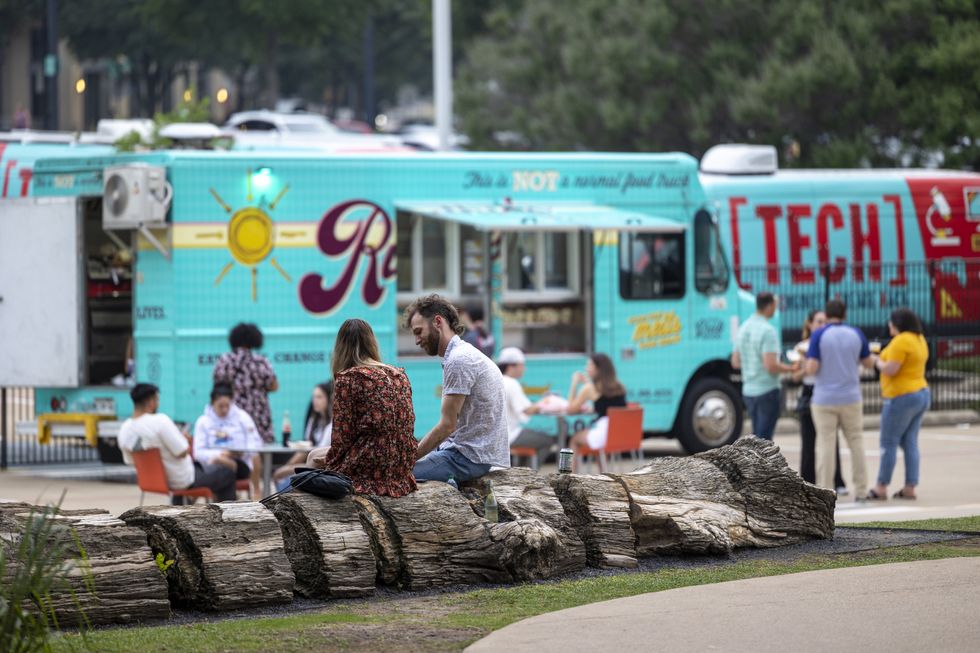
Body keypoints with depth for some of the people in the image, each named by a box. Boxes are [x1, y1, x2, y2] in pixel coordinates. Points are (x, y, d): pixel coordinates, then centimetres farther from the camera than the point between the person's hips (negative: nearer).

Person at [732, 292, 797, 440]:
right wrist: (790, 369, -8)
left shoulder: (743, 329, 8)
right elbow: (771, 366, -23)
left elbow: (735, 362, 14)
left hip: (748, 390, 8)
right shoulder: (768, 331, -18)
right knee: (763, 438, -4)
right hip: (767, 390, -8)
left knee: (757, 436, 17)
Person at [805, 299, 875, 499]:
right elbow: (869, 363, 13)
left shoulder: (819, 335, -8)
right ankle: (861, 490, 11)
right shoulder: (856, 334, 2)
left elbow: (811, 368, -14)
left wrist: (805, 365, 9)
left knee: (826, 445, 0)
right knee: (856, 443, 11)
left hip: (824, 398, -2)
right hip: (850, 398, 2)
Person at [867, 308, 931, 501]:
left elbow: (890, 369, -21)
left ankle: (881, 488, -2)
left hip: (902, 396, -9)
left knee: (889, 443, -3)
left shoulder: (900, 341, -17)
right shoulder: (919, 340, 13)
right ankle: (910, 488, 6)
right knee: (910, 443, 8)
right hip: (921, 394, 9)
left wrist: (878, 362, -2)